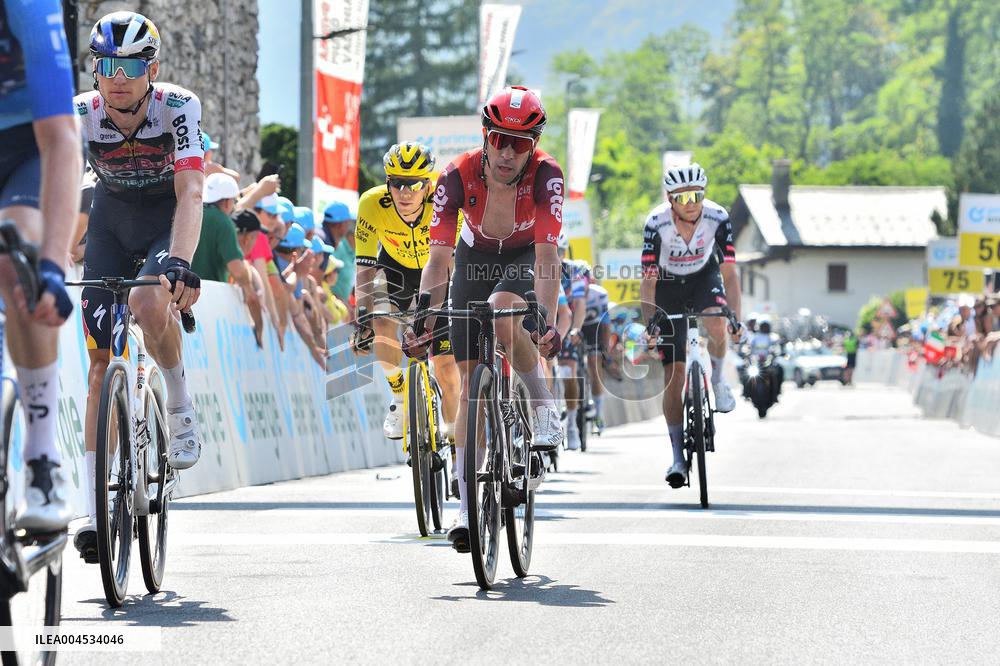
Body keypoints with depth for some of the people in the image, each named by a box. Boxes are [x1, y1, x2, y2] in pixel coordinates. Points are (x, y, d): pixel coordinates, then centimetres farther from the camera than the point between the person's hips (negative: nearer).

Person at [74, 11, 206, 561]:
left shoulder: (178, 107, -27)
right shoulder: (80, 114, -22)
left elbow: (190, 193, -36)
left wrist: (179, 261, -52)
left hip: (167, 220, -3)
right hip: (112, 221, 3)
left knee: (149, 304, -35)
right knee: (101, 358, -5)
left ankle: (180, 404, -6)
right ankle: (96, 508, -1)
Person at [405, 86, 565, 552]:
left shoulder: (546, 175, -31)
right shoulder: (458, 177, -29)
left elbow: (547, 253, -37)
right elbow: (438, 259, -30)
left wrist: (547, 321, -49)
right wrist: (423, 321, -40)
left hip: (525, 259, -2)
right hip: (476, 257, 2)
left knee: (502, 312, -37)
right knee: (470, 381, -5)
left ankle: (543, 408, -13)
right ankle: (467, 504, -2)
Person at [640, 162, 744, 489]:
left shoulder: (718, 218, -26)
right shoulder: (656, 223, -29)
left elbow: (729, 272, -23)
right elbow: (648, 280, -27)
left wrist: (736, 319, -32)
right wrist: (650, 325, -36)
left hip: (704, 278, 1)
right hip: (668, 286, -1)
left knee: (717, 326, -34)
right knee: (673, 376, -6)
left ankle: (717, 380, -1)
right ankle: (678, 458, 1)